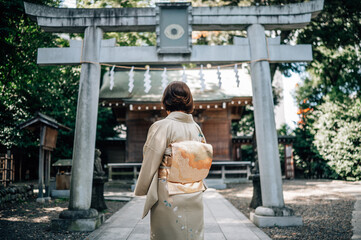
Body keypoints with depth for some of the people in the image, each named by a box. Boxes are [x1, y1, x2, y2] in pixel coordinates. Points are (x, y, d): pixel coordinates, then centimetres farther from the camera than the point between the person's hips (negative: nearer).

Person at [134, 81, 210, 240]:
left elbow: (150, 164, -10)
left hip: (169, 198, -5)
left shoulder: (161, 127, -13)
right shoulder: (197, 128, 4)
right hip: (195, 197, 5)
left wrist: (140, 190, 5)